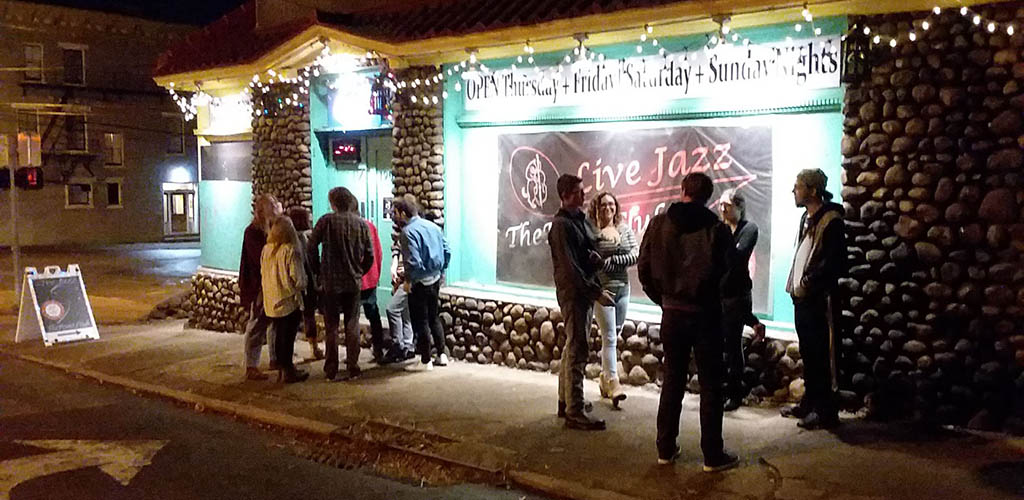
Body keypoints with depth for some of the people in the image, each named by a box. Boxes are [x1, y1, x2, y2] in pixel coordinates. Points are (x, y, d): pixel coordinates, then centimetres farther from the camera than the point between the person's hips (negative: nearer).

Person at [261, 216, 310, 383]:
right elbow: (296, 277, -18)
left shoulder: (266, 250, 0)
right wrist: (301, 286, 2)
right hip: (288, 300, -6)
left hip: (271, 300, 6)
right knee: (288, 336, 3)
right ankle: (289, 371, 10)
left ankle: (281, 367, 27)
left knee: (279, 334, 17)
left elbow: (263, 273, 8)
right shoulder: (290, 250, -18)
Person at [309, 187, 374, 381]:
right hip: (354, 283, 2)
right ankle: (353, 367, 11)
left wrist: (318, 269, 5)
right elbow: (370, 255, 2)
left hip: (330, 283, -2)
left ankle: (331, 369, 10)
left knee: (331, 327, 6)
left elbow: (312, 246, -9)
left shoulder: (326, 221, -7)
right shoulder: (361, 224, 1)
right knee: (352, 325, 10)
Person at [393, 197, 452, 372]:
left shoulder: (409, 231, -17)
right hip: (435, 280, 8)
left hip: (420, 283, -8)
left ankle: (425, 361, 11)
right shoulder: (433, 226, 6)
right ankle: (442, 354, 25)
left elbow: (413, 261, -24)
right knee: (433, 318, 20)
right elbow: (447, 251, 9)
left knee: (420, 321, 3)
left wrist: (408, 281, -11)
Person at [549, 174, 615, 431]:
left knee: (573, 347, 15)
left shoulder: (581, 219, 14)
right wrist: (597, 292, -22)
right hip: (572, 292, -9)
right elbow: (570, 267, -20)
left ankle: (566, 400, 26)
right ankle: (575, 412, -6)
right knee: (578, 351, -9)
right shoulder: (561, 225, -14)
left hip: (585, 291, 9)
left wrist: (595, 256, -1)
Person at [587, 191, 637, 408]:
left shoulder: (625, 229, 8)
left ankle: (605, 378, 25)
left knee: (613, 336, 12)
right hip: (602, 289, -5)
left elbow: (636, 254, -3)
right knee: (609, 337, -8)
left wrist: (612, 261, -13)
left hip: (622, 288, 5)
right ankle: (613, 382, -5)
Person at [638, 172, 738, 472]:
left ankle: (665, 449, 20)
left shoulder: (658, 225, -3)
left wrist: (662, 299, 12)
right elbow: (729, 272, -10)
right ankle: (713, 455, 12)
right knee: (710, 385, 7)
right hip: (705, 314, -3)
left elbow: (644, 268, 1)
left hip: (672, 313, 3)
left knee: (672, 380, 15)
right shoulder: (715, 229, -13)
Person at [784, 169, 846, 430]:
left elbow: (835, 263, -17)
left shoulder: (831, 221, -12)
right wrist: (795, 286, 10)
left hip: (818, 300, -9)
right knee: (807, 354, 15)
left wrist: (809, 284, -14)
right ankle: (809, 403, 26)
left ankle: (826, 411, 3)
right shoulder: (806, 218, 15)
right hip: (802, 299, 9)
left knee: (820, 356, -4)